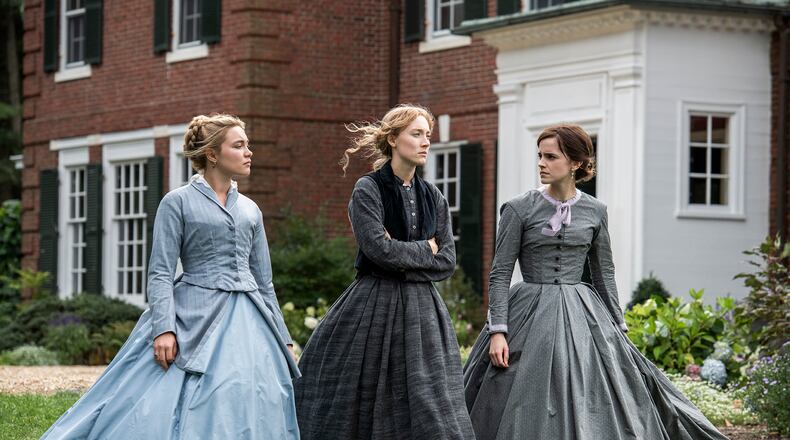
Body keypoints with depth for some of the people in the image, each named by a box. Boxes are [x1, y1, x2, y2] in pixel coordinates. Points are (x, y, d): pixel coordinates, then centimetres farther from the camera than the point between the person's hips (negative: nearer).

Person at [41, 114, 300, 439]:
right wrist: (164, 327, -19)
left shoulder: (250, 210, 16)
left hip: (248, 323, 5)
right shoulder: (178, 202, 0)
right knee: (157, 413, -13)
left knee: (248, 411, -3)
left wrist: (281, 338, 15)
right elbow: (160, 273, -6)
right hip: (195, 317, -5)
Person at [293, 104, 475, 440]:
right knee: (355, 412, -2)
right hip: (374, 308, -5)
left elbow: (447, 261, 5)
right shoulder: (368, 190, -4)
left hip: (421, 309, 5)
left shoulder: (433, 198, 11)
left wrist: (402, 258, -7)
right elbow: (379, 248, -16)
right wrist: (425, 249, -4)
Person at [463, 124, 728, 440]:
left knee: (589, 414, 0)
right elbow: (500, 273, -4)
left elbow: (604, 274, 13)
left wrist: (619, 327, 10)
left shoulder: (595, 211, 5)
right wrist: (498, 330, -13)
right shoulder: (519, 209, -3)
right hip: (529, 318, -2)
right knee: (528, 415, -2)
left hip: (582, 317, 2)